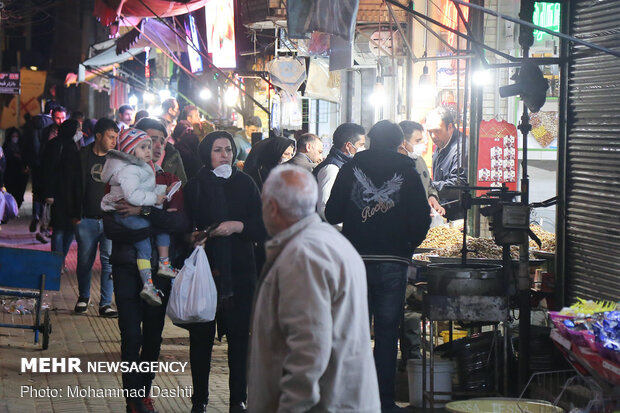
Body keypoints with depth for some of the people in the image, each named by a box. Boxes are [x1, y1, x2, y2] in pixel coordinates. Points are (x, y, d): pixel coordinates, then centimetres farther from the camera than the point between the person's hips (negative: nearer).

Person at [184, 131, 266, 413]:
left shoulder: (245, 184, 7)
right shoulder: (195, 186, 5)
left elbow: (262, 229, 3)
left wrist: (238, 226, -13)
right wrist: (195, 236, -18)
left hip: (240, 272, 1)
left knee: (240, 336, 1)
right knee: (201, 337, 2)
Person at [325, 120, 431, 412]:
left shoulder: (351, 168, 3)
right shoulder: (407, 171, 0)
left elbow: (332, 215, 2)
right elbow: (422, 219, -4)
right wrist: (407, 248, 11)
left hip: (355, 263, 1)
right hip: (393, 264, -1)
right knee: (387, 333, 4)